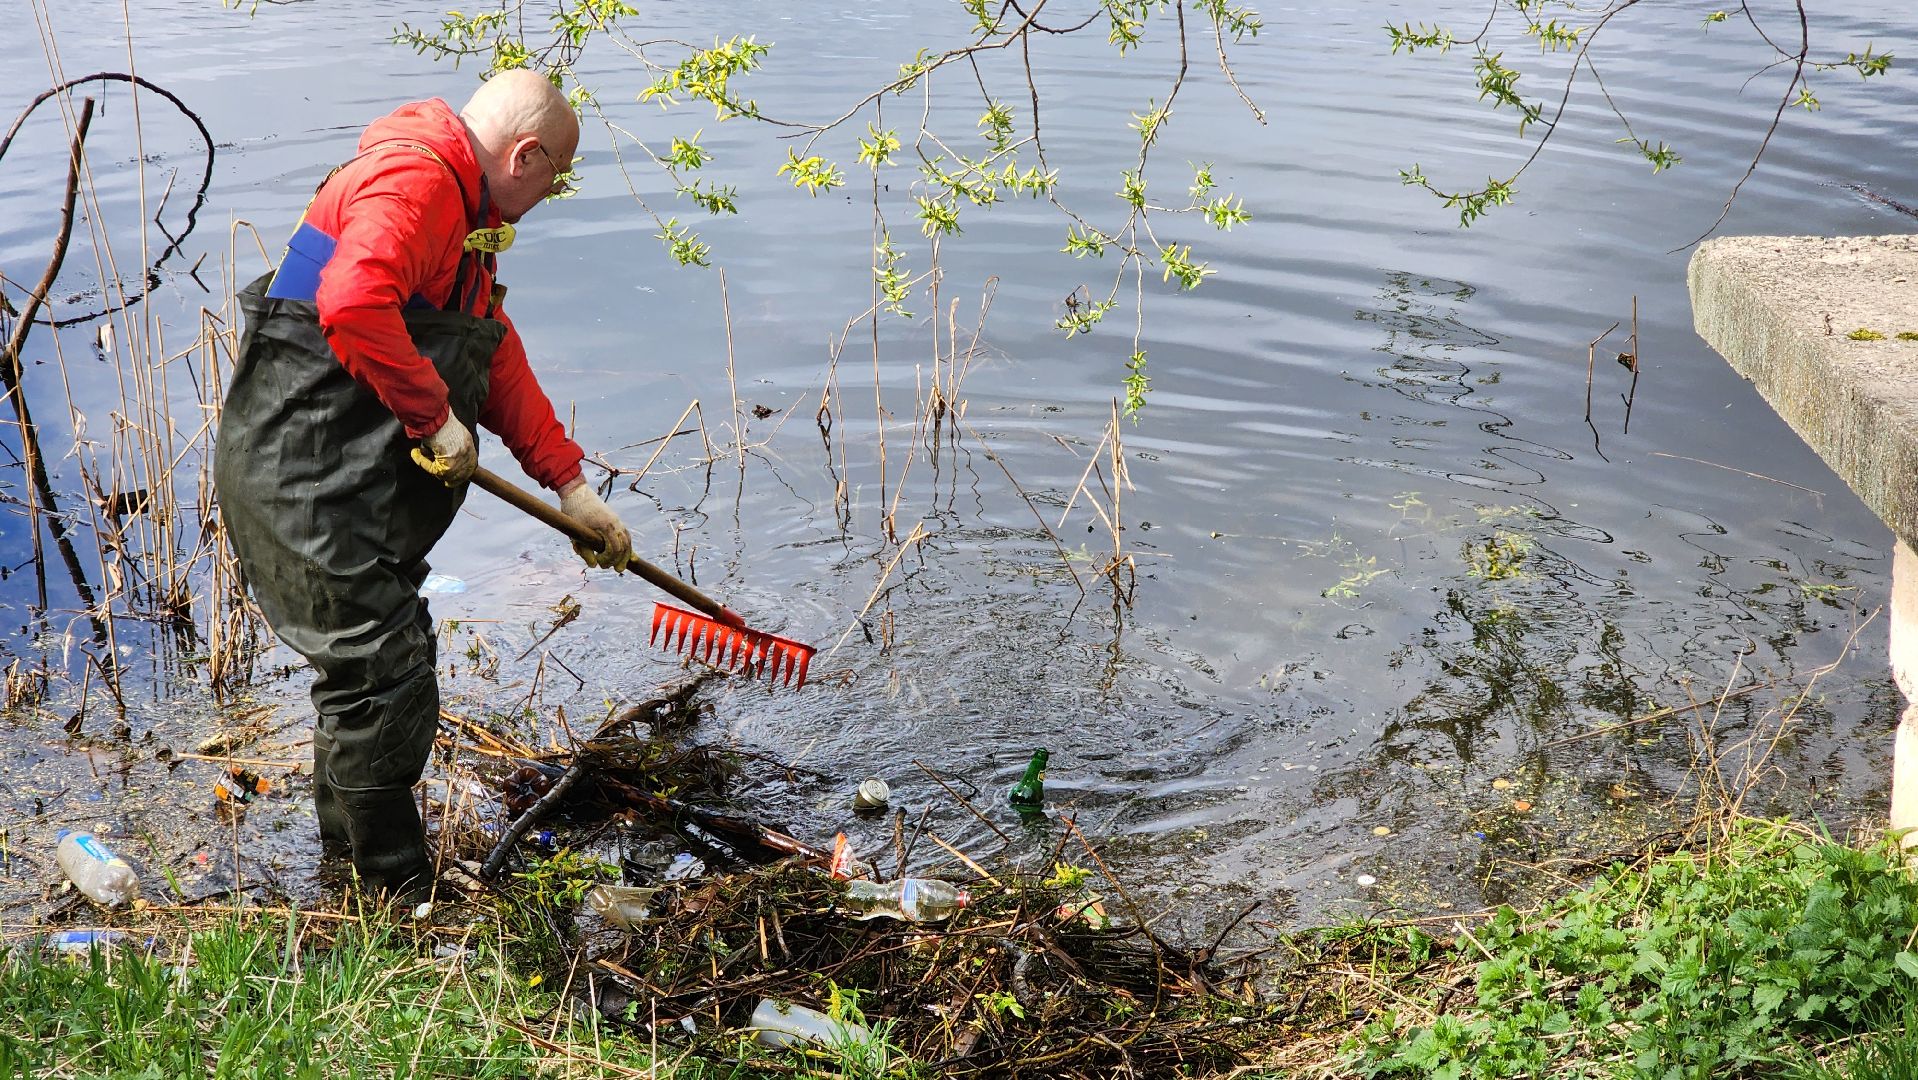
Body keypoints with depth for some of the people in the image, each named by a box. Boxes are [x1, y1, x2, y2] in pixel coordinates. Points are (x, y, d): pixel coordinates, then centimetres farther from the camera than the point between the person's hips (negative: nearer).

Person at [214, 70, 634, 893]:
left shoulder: (465, 215, 19)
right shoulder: (416, 178, -17)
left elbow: (502, 363, 23)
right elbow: (353, 304, -35)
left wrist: (571, 488, 22)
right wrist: (436, 417, -23)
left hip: (360, 491, 11)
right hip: (305, 483, -11)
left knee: (389, 663, 21)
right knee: (386, 683, -5)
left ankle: (345, 848, 38)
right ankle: (400, 894, 8)